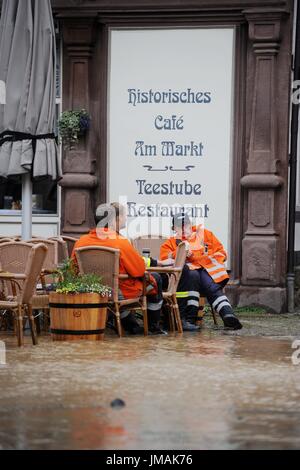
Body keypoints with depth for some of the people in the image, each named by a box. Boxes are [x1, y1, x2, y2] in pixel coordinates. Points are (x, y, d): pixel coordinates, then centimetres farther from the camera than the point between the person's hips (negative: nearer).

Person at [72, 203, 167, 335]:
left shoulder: (81, 242, -7)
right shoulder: (120, 242, -22)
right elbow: (140, 270, -17)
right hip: (122, 294, -6)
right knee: (155, 279, 19)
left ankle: (132, 327, 45)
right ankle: (154, 327, 30)